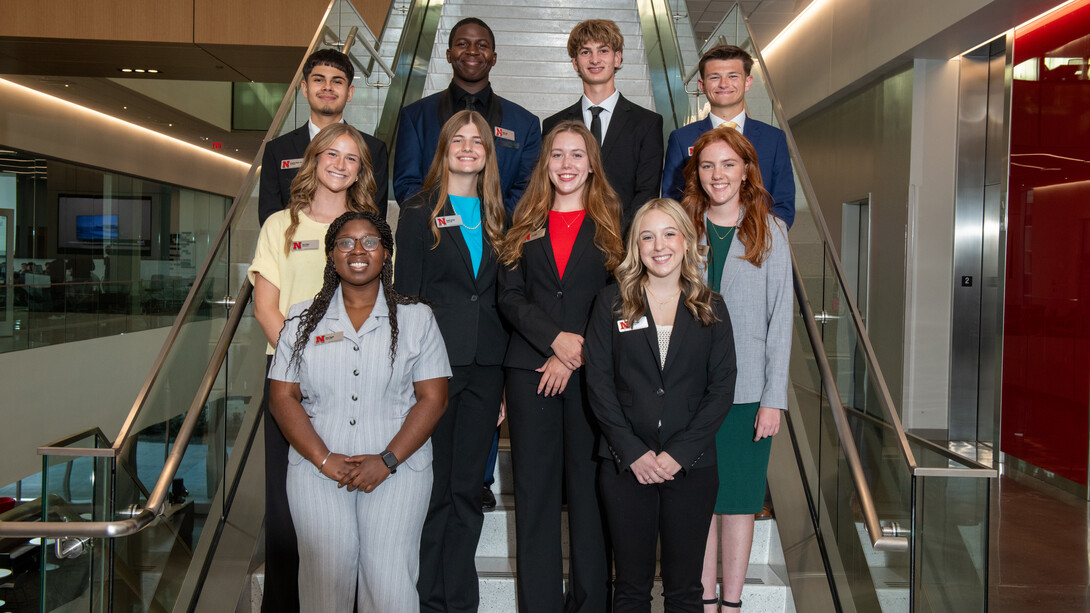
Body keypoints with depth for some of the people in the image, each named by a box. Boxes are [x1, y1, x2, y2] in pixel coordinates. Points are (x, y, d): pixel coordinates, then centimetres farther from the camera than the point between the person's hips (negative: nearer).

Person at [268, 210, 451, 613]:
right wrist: (325, 459, -7)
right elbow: (282, 398, 6)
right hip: (317, 465, 1)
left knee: (389, 578, -10)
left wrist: (387, 460, -10)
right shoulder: (302, 319, 11)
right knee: (326, 572, -10)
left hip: (398, 465, -1)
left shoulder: (417, 318, 7)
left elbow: (433, 398, 1)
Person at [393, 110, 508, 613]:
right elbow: (406, 292, -1)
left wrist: (504, 369, 6)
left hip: (484, 364, 4)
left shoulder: (495, 217, 15)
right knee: (434, 486, 1)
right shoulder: (418, 213, 3)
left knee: (468, 487, 9)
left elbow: (503, 295, 13)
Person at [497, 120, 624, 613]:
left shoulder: (612, 223, 7)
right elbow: (510, 297, 4)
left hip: (592, 371, -2)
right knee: (535, 490, 4)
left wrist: (573, 356, -10)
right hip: (529, 369, 2)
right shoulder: (525, 225, 13)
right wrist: (555, 338, -11)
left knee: (588, 487, 2)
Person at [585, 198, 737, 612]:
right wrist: (633, 452, -10)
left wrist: (678, 453, -9)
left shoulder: (710, 308, 6)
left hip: (691, 466, 1)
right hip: (626, 466, 0)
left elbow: (722, 388, 1)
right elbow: (598, 382, -1)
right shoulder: (612, 302, 5)